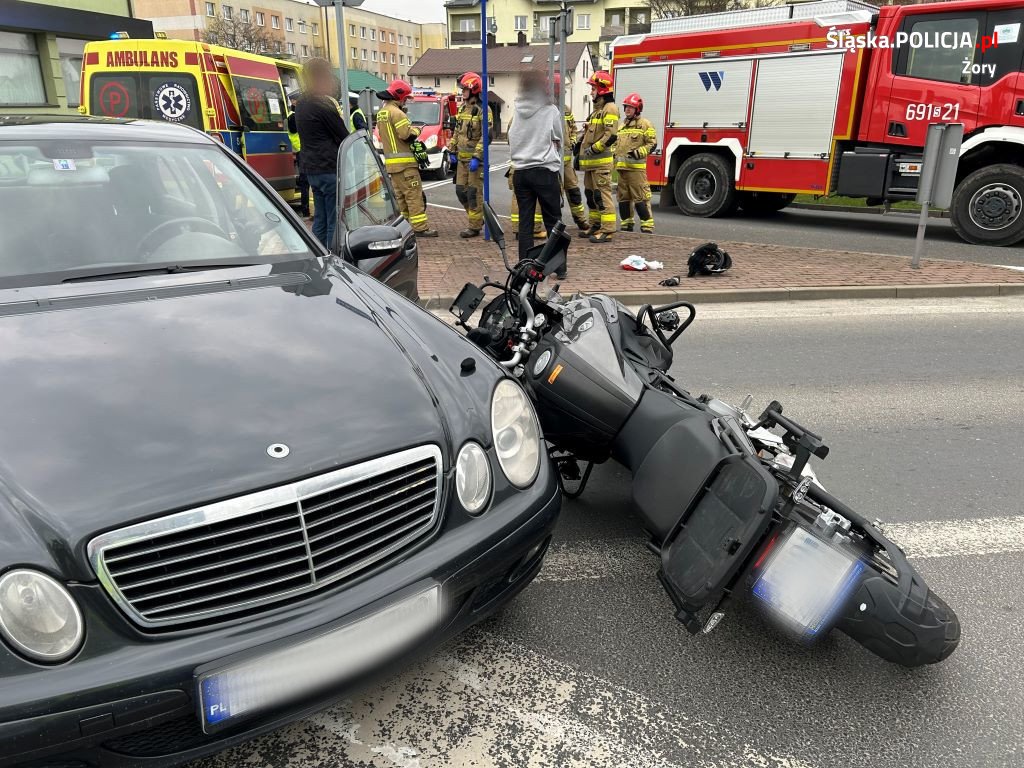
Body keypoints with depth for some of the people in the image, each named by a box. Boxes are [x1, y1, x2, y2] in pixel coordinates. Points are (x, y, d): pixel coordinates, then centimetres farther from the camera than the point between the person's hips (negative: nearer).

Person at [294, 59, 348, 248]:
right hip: (330, 169, -9)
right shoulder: (324, 104, -14)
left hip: (312, 168, 9)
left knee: (320, 219, 13)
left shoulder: (301, 104, 14)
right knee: (335, 221, -7)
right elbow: (343, 136, -9)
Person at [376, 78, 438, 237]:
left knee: (400, 195, 14)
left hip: (390, 162, 10)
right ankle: (420, 228, -12)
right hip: (404, 161, -10)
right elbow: (407, 134, -21)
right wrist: (416, 130, -1)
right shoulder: (396, 112, -14)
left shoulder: (381, 113, 16)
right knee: (414, 195, -9)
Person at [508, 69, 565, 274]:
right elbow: (557, 142, 5)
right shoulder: (551, 110, -4)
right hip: (545, 170, -3)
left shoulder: (517, 110, 5)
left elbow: (511, 140, 11)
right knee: (553, 221, 4)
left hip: (521, 171, 3)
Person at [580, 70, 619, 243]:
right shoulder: (598, 109, 22)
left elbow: (611, 135, -20)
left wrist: (594, 148, -18)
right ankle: (595, 226, 23)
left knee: (602, 194, -12)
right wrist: (582, 153, 22)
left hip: (601, 161, -10)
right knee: (590, 194, 14)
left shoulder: (610, 109, -9)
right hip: (591, 161, 10)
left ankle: (607, 231, -13)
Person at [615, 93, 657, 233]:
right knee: (623, 197, 10)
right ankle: (626, 224, 18)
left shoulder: (644, 124, 0)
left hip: (636, 167, -7)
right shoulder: (622, 125, 21)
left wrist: (638, 152, -18)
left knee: (640, 197, -10)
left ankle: (647, 226, -7)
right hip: (621, 167, 7)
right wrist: (614, 155, 15)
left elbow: (652, 143, -6)